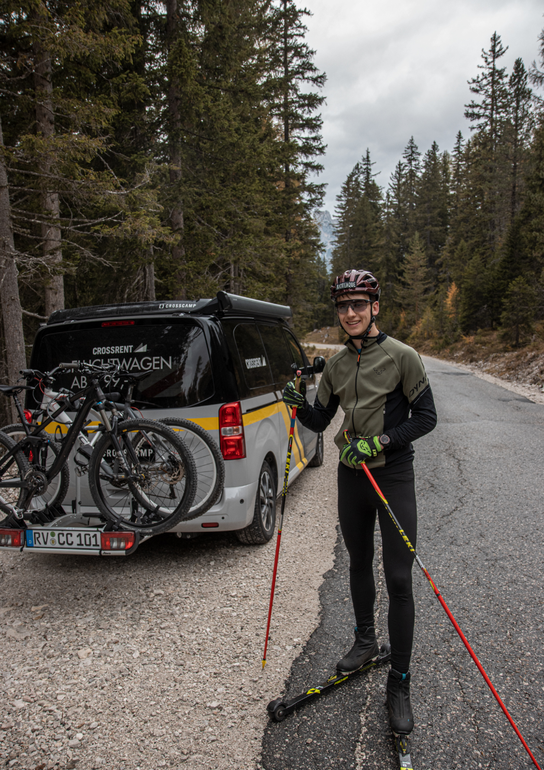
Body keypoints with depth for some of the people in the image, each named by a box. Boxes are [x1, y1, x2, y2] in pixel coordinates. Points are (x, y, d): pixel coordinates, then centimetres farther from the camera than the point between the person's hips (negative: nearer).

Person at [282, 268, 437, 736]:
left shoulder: (402, 357, -9)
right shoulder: (336, 365, 6)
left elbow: (426, 417, -9)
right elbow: (320, 422, 10)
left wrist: (378, 441, -19)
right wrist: (300, 406, -10)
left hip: (394, 477, -5)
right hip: (351, 476, 5)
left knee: (399, 579, -3)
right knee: (359, 562, 19)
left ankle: (400, 684, 11)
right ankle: (366, 643, 41)